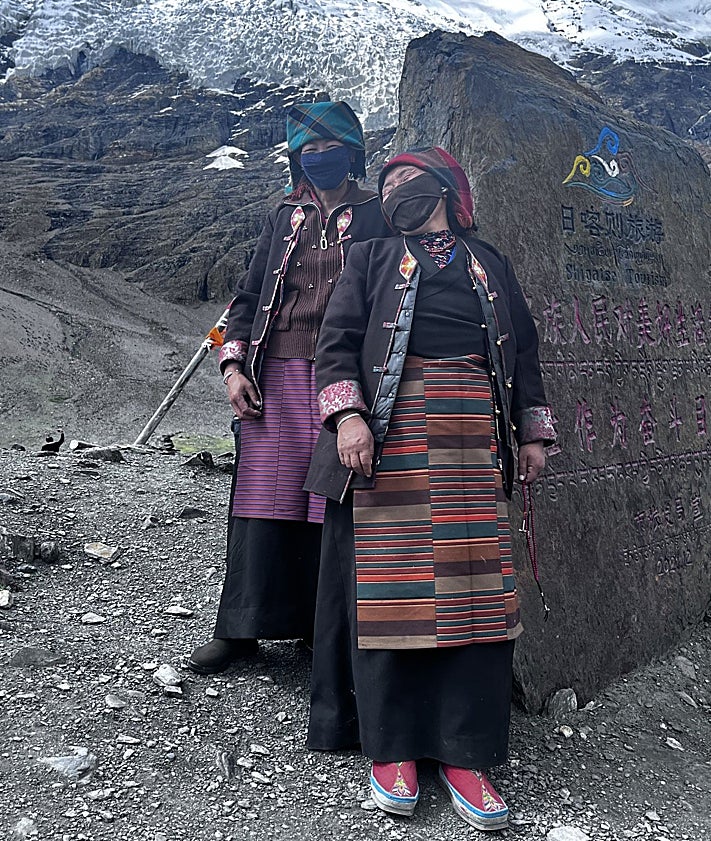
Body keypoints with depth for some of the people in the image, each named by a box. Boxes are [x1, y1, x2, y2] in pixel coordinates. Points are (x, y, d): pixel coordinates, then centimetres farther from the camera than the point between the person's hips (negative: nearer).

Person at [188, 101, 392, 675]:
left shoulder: (376, 215, 10)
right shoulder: (285, 218, 21)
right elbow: (249, 297, 19)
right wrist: (234, 366, 5)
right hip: (277, 375, 3)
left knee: (336, 502, -3)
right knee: (264, 498, 1)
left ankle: (327, 624, 12)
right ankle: (242, 628, 11)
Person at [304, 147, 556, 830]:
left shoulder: (490, 264, 23)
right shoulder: (372, 259, 16)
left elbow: (523, 351, 21)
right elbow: (338, 342, 4)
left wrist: (532, 432, 13)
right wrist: (346, 415, -12)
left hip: (474, 441, 2)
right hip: (391, 436, -2)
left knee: (475, 587, -3)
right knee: (389, 586, -4)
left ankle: (462, 752, 8)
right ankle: (390, 744, 9)